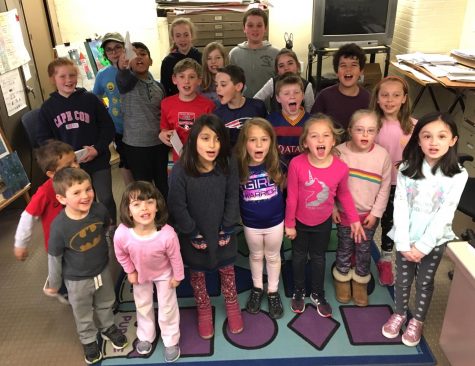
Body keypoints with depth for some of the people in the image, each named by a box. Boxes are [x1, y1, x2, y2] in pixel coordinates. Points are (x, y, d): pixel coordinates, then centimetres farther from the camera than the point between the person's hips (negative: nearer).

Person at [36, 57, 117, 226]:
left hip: (98, 160, -1)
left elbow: (108, 127, -2)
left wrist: (97, 149, -14)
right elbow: (43, 138, 3)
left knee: (106, 199, 1)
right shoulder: (47, 107, 1)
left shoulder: (90, 99, -3)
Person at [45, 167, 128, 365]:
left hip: (102, 270, 3)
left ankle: (108, 328, 59)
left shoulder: (99, 209, -23)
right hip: (77, 280, -3)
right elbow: (54, 258, -16)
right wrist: (53, 284, -1)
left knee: (106, 304, 29)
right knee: (83, 314, 23)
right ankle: (88, 340, 52)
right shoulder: (59, 226, -33)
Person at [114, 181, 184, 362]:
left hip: (164, 273, -2)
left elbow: (175, 256, -22)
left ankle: (171, 341, 42)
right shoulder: (121, 234, -37)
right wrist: (130, 272, -1)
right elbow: (121, 254, -12)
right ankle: (145, 337, 52)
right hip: (140, 273, 2)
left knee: (167, 307, 16)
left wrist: (177, 276, -8)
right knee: (142, 305, 25)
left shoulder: (167, 234, -42)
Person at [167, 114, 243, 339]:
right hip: (194, 235, -2)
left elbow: (233, 198, -7)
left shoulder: (228, 165, -16)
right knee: (197, 273, 18)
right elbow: (177, 206, -16)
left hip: (222, 232, 2)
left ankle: (232, 305, 46)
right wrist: (193, 234, -11)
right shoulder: (180, 170, -24)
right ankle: (203, 309, 42)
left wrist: (227, 229, -6)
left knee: (227, 269, 21)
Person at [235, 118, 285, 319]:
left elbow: (284, 186, 0)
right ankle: (257, 288, 47)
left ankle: (273, 292, 43)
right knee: (256, 256, 24)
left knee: (273, 257, 21)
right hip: (251, 224, 0)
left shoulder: (277, 164, -19)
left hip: (275, 222, 0)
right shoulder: (238, 168, -20)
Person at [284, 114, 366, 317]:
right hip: (300, 222, -1)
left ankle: (318, 295, 44)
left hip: (323, 223, 1)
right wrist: (289, 224, -8)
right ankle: (298, 292, 45)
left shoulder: (341, 168, -22)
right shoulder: (297, 164, -28)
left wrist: (354, 219, 2)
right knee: (299, 256, 21)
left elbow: (344, 194, -2)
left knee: (318, 258, 21)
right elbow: (291, 197, -17)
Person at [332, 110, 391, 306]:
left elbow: (385, 187, -5)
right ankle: (342, 279, 38)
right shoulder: (339, 152, -15)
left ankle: (360, 282, 37)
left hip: (369, 214, 1)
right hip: (344, 212, 0)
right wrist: (332, 207, -4)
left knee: (364, 251, 15)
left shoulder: (383, 155, -14)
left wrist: (376, 213, -6)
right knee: (345, 249, 16)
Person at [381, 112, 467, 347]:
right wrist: (404, 244, -15)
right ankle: (399, 313, 40)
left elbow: (445, 215, -15)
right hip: (406, 239, 1)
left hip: (434, 240, -1)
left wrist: (423, 246, -16)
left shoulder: (457, 175, -13)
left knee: (425, 283, 15)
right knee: (403, 279, 16)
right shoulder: (406, 169, -9)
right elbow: (400, 207, -11)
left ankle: (417, 321, 37)